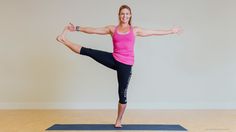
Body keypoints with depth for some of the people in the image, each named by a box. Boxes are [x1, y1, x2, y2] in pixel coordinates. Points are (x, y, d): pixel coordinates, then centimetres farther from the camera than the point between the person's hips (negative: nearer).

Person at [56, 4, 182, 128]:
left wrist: (171, 31, 10)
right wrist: (77, 28, -2)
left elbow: (154, 32, 9)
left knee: (122, 93, 4)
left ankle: (118, 121, 17)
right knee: (88, 52, -14)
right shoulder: (112, 29, 6)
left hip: (126, 64, -1)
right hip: (113, 60, 1)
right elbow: (93, 30, 3)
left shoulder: (135, 30, 6)